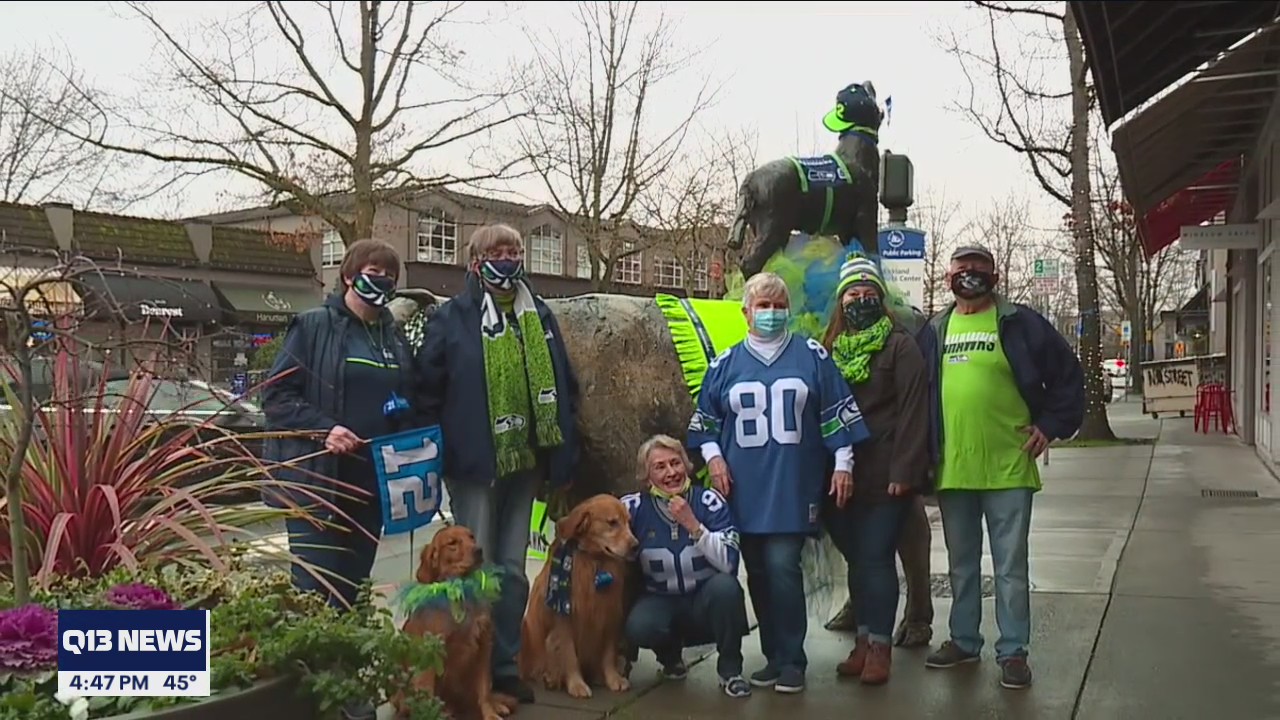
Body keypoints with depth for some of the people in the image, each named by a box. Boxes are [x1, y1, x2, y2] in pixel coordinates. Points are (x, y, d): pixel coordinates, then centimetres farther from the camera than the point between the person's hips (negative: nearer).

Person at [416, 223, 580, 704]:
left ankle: (505, 665, 22)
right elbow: (428, 389, -5)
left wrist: (563, 454, 7)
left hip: (524, 461, 5)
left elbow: (562, 385, 13)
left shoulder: (539, 316, 11)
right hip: (474, 462, -5)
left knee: (512, 569, 11)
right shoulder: (452, 318, -3)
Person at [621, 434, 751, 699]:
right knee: (638, 627, -31)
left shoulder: (709, 501, -12)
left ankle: (730, 670, -10)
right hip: (661, 602, 1)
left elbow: (729, 563, -21)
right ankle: (670, 656, 7)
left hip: (707, 600, -1)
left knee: (725, 585, -33)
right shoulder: (634, 507, -8)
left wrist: (693, 525, -28)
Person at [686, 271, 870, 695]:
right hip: (745, 490, 3)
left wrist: (842, 462, 1)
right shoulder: (726, 365, 10)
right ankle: (773, 656, 18)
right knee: (758, 573, 6)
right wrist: (713, 457, 3)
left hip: (793, 486, -3)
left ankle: (791, 660, 0)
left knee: (783, 568, -12)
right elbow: (706, 420, 16)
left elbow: (837, 412, 5)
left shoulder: (812, 356, 4)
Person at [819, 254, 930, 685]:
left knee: (876, 557, -4)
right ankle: (863, 641, 21)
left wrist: (903, 470, -17)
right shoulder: (830, 349, 13)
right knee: (856, 559, 11)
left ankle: (880, 647, 5)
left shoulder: (900, 346, -3)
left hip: (885, 475, -5)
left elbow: (912, 410, -10)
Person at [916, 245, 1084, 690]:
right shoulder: (934, 332, 11)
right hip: (951, 469, 4)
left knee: (1010, 566, 3)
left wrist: (1051, 425, -3)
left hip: (1007, 468, -4)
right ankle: (964, 640, 28)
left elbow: (1068, 374, 2)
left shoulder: (1020, 324, 0)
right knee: (961, 564, 15)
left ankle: (1013, 651, 12)